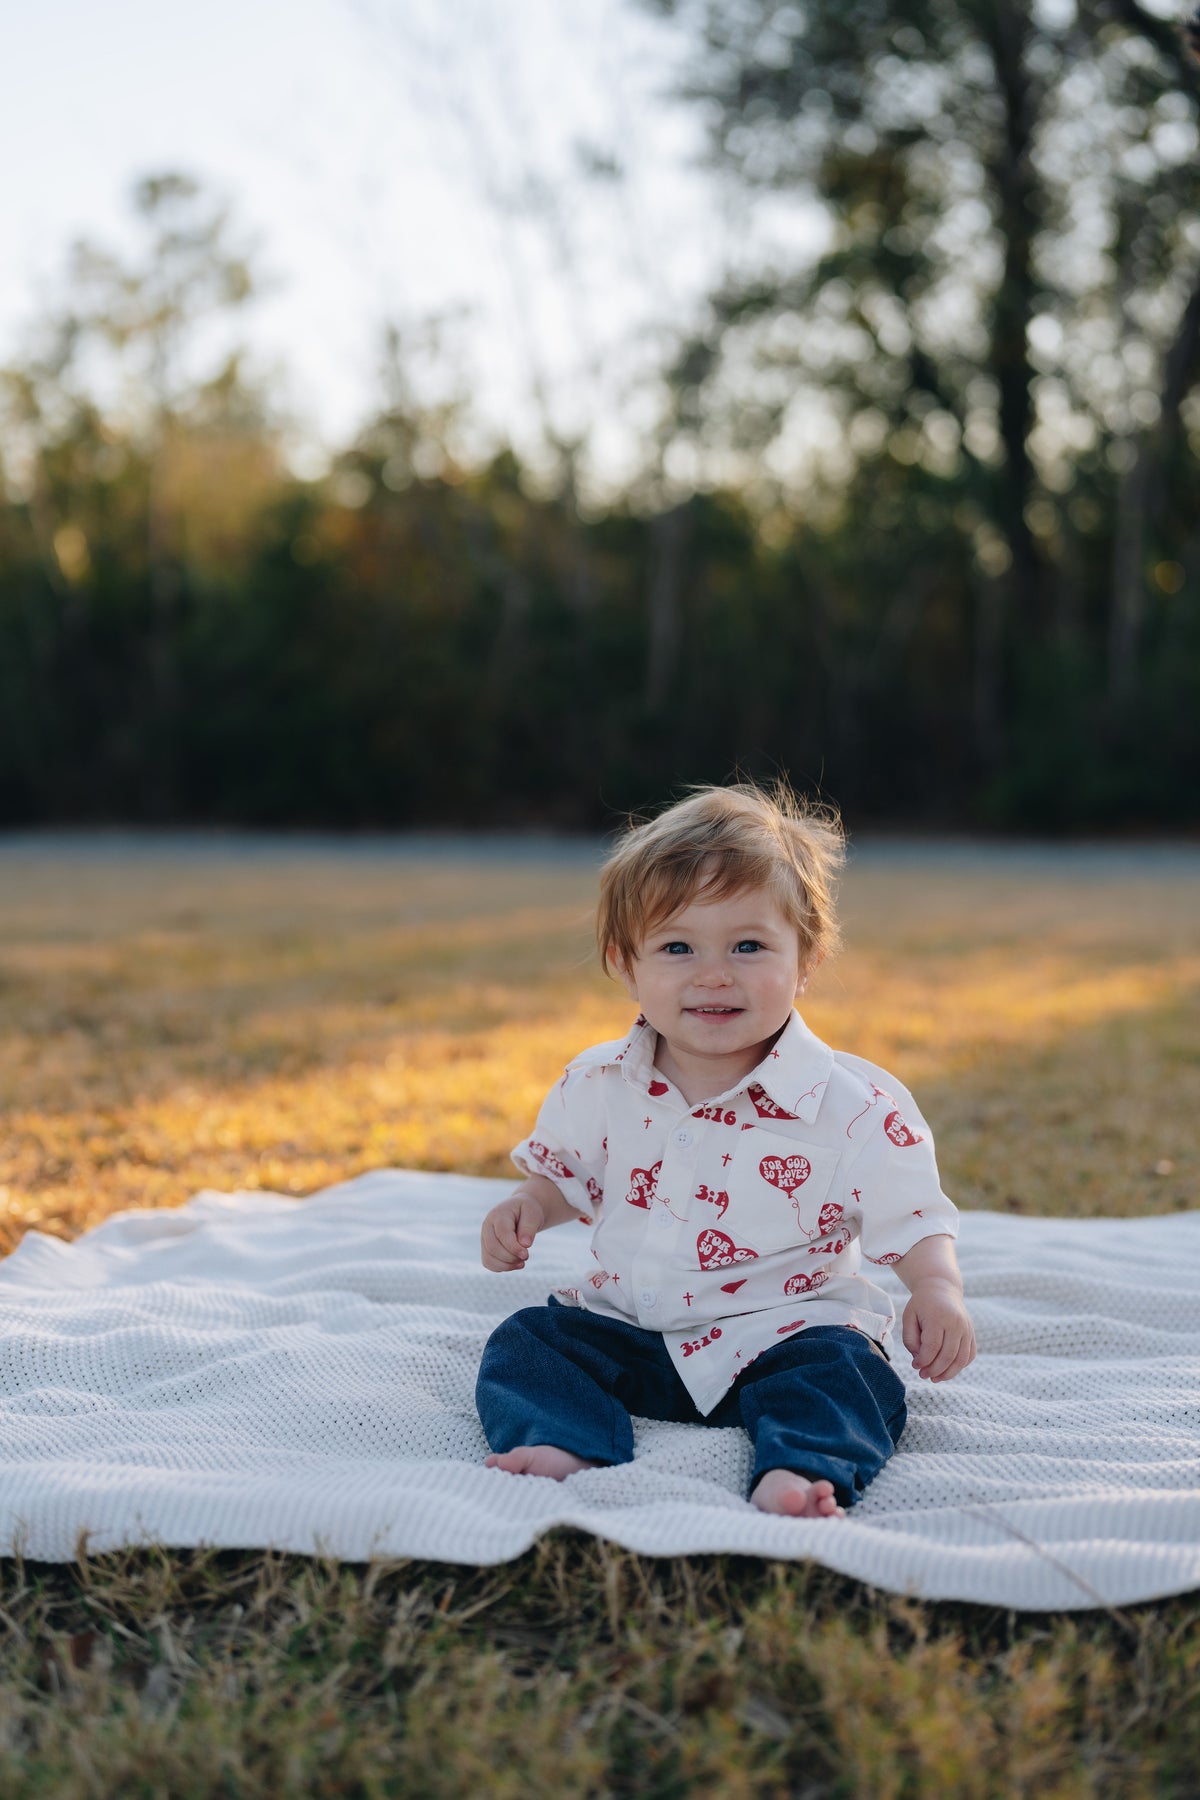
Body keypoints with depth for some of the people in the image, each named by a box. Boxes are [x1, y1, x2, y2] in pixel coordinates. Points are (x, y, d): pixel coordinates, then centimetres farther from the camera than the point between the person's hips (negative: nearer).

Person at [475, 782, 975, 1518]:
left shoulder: (853, 1105, -14)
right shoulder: (598, 1085, -3)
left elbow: (913, 1217, -8)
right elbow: (565, 1172, 16)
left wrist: (937, 1289, -27)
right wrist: (529, 1208, -5)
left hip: (781, 1330, -3)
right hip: (626, 1327, 4)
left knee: (844, 1370, -29)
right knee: (526, 1341, -13)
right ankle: (556, 1446, -33)